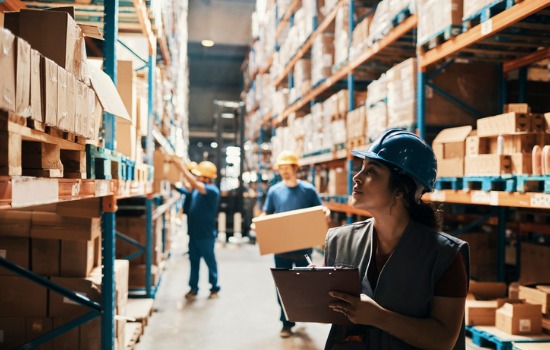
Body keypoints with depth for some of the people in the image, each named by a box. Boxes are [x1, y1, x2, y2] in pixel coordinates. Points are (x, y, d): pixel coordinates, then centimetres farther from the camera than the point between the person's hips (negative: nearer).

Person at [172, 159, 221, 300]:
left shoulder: (212, 190, -18)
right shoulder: (196, 189, 7)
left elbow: (195, 185, -31)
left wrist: (183, 169, -30)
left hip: (206, 235, -7)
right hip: (194, 233, 7)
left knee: (210, 261, 7)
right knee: (194, 261, 11)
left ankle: (214, 288, 21)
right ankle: (193, 288, 19)